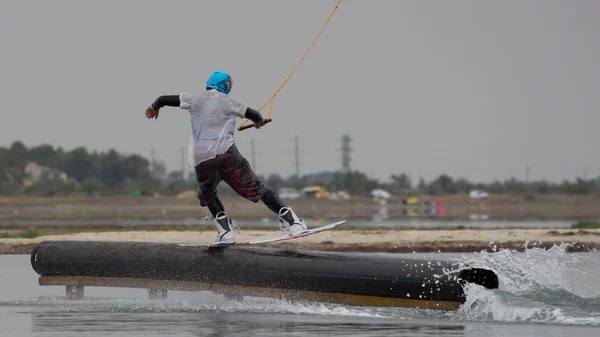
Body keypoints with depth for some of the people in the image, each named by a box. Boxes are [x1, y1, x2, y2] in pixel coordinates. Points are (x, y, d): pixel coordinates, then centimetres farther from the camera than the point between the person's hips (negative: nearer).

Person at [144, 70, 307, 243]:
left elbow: (163, 99, 11)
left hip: (201, 157, 1)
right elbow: (255, 115, 15)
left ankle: (225, 228, 6)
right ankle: (288, 217, -3)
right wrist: (259, 121, 39)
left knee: (206, 194, 24)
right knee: (255, 188, 3)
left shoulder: (195, 98, 11)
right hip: (226, 153, -1)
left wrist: (154, 107, 34)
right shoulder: (228, 101, 9)